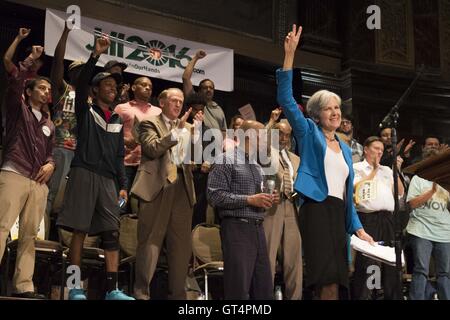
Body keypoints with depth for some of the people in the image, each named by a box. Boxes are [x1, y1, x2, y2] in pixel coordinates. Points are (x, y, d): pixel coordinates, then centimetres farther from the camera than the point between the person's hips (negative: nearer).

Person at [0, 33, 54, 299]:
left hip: (39, 183, 5)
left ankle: (23, 286, -1)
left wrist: (51, 165, 4)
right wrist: (31, 59, 2)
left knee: (29, 235, 0)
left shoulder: (49, 124, 25)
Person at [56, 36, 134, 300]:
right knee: (79, 230, -6)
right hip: (84, 174, -4)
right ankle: (75, 287, -4)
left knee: (112, 233, -5)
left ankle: (112, 289, -7)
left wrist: (123, 185, 9)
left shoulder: (118, 121, 21)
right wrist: (96, 55, -17)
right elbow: (81, 84, -9)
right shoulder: (86, 111, 9)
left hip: (108, 180, 4)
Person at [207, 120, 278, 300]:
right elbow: (215, 196, -13)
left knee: (264, 288, 6)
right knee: (239, 288, -8)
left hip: (258, 229, 8)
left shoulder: (257, 166, 20)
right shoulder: (227, 160, -4)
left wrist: (267, 201, 6)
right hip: (237, 229, -8)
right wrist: (249, 199, -16)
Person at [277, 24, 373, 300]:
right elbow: (286, 100, -5)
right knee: (328, 282, -18)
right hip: (317, 210, -6)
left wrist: (357, 227, 17)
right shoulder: (310, 134, 7)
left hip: (339, 214, 6)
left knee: (335, 281, 1)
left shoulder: (345, 149, 23)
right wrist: (290, 53, -12)